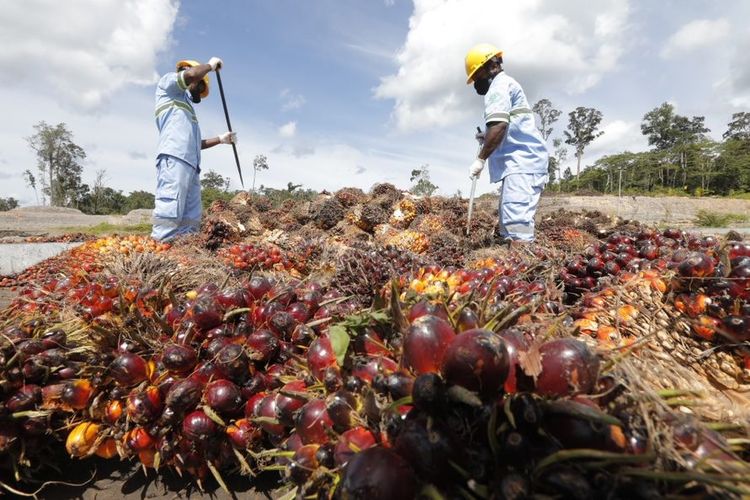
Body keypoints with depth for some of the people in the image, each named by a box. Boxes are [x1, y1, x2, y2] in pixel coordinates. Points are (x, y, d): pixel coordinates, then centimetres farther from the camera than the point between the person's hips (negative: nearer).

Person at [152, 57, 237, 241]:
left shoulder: (186, 107, 38)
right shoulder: (168, 82, 17)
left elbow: (196, 143, 37)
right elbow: (192, 74, -5)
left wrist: (221, 139, 32)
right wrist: (211, 64, 13)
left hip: (191, 164, 9)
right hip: (174, 158, -9)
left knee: (191, 221, -2)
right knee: (169, 215, -20)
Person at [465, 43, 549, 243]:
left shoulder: (499, 86, -4)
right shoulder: (507, 85, 29)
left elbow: (499, 125, -20)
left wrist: (480, 159, -16)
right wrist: (487, 137, 25)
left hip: (522, 161, -11)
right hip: (522, 160, 11)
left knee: (516, 222, -21)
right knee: (509, 219, 8)